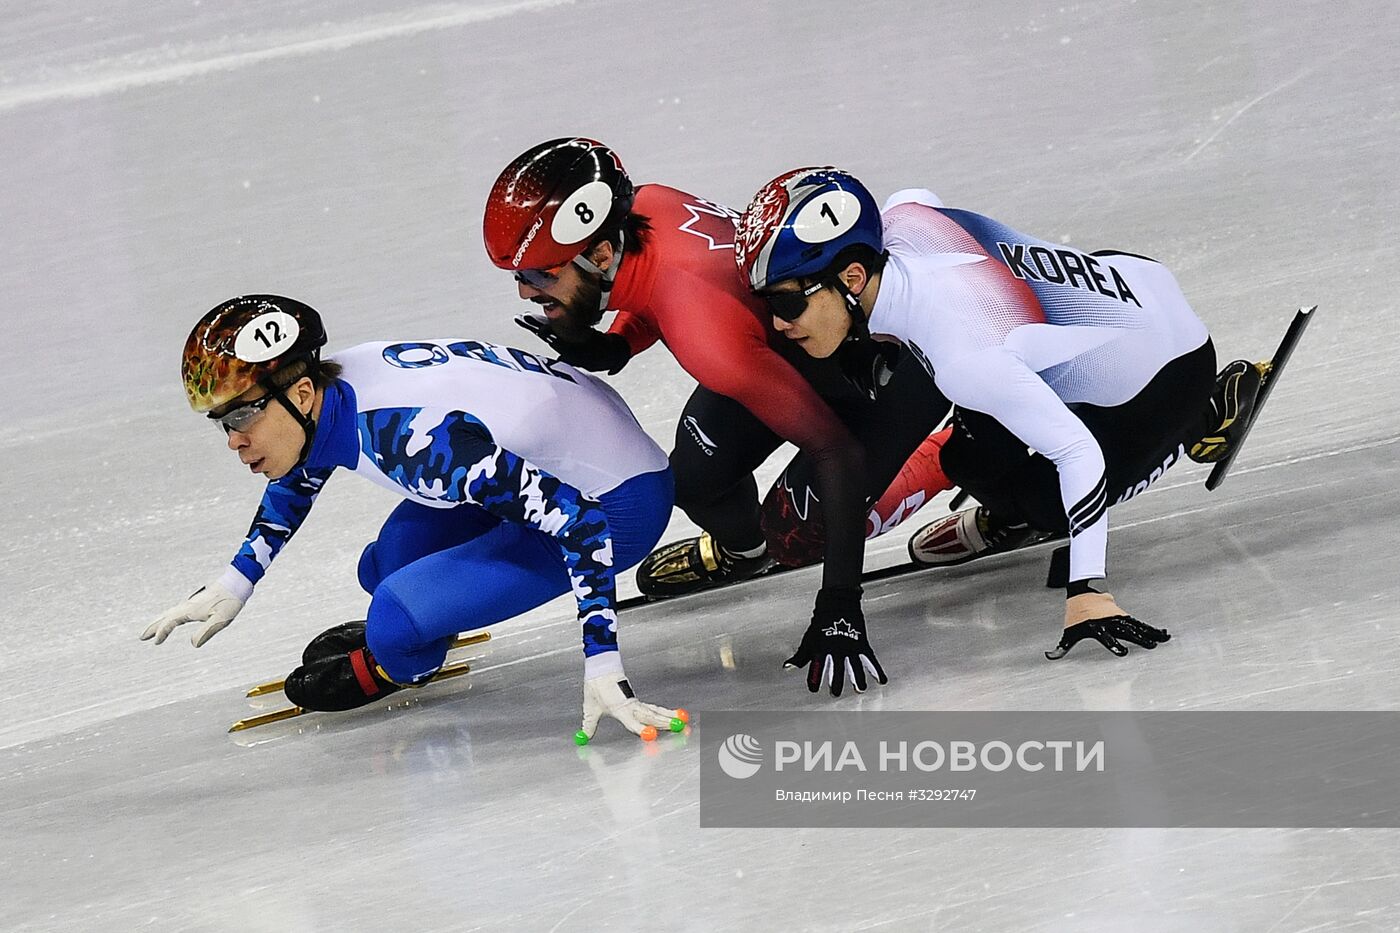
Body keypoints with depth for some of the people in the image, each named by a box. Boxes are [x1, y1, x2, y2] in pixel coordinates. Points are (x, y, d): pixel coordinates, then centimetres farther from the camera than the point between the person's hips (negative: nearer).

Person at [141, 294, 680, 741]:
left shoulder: (414, 436, -36)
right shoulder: (326, 389, -10)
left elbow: (580, 523, -36)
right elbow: (299, 478, 17)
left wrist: (602, 669, -38)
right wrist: (235, 583, 17)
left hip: (616, 507, -8)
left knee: (399, 617, -18)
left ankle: (389, 667, 15)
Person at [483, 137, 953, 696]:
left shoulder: (709, 337, -41)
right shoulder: (642, 205, -20)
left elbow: (836, 452, -34)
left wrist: (839, 606, -32)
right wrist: (612, 346, -13)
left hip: (887, 370, -7)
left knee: (795, 537, -8)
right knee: (696, 479, -4)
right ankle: (739, 549, 30)